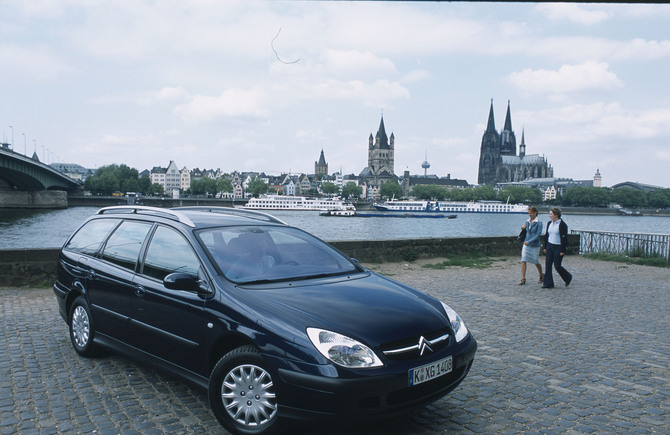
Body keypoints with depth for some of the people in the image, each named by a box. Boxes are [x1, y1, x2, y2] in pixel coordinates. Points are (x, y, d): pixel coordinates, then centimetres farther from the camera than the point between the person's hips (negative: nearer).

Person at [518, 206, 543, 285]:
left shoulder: (538, 223, -11)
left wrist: (529, 241, -25)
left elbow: (538, 235, -17)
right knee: (523, 261, -7)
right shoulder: (527, 221, 6)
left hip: (534, 245, -5)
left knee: (536, 262, 10)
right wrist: (523, 227, -1)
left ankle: (541, 276, 35)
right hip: (526, 244, 5)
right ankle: (523, 279, -5)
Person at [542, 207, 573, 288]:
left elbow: (564, 238, -12)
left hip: (558, 247, -6)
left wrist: (563, 251, -15)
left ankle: (568, 278, 24)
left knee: (557, 266, -2)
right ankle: (548, 283, 6)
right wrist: (545, 247, 13)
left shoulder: (562, 225, -11)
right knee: (548, 265, 2)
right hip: (549, 246, 6)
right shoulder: (549, 223, 9)